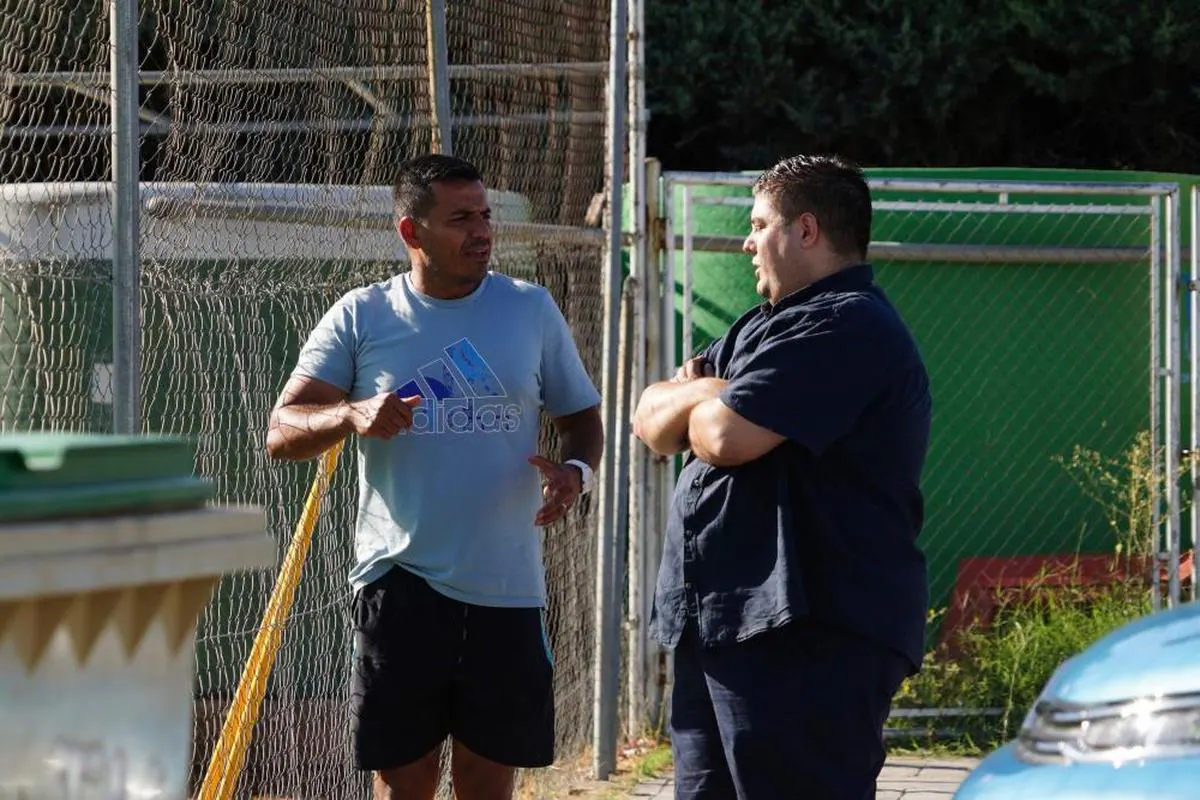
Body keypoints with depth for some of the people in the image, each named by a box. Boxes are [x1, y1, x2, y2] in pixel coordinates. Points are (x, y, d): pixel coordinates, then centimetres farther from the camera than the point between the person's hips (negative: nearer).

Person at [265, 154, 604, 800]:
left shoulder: (532, 310, 7)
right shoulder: (360, 317, 1)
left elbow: (581, 417, 14)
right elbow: (281, 432, -3)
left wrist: (575, 471, -9)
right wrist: (352, 415, -24)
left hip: (505, 590, 2)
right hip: (400, 584, -2)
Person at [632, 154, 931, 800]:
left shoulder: (847, 328, -11)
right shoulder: (766, 326, 24)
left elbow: (727, 437, -21)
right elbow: (651, 419, 17)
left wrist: (697, 402, 3)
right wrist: (708, 391, -5)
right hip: (719, 626, 11)